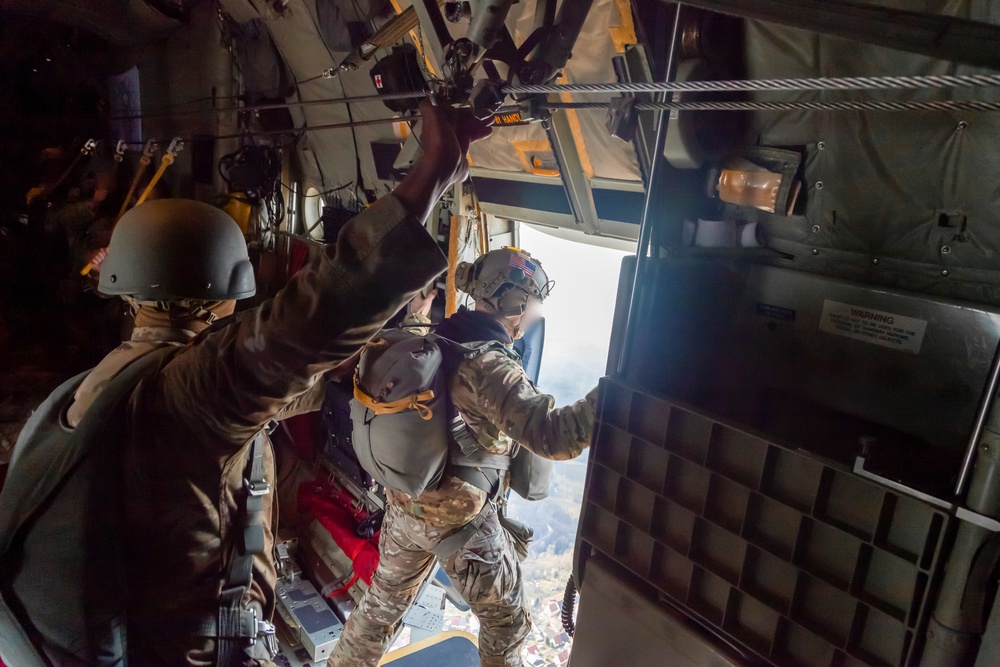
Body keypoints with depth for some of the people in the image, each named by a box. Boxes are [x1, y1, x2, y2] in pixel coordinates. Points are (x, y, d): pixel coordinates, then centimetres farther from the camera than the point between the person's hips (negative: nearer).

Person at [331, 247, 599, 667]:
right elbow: (552, 435, -37)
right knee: (506, 621, 18)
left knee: (384, 601, 29)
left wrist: (415, 322, 22)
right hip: (461, 518, -7)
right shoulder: (490, 367, -27)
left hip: (404, 502, 7)